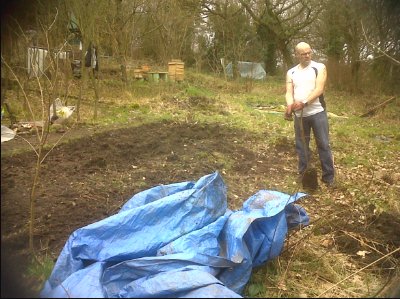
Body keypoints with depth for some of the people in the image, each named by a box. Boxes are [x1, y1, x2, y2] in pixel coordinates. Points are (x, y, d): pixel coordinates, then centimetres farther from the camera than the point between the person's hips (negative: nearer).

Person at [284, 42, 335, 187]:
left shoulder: (319, 67, -1)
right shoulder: (291, 72, 9)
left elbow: (319, 89, -13)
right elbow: (289, 92, -1)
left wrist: (304, 103, -26)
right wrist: (290, 106, -23)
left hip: (317, 112, -3)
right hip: (299, 115, 3)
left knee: (323, 145, 2)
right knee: (301, 146, 11)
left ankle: (329, 176, 14)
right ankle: (303, 175, 24)